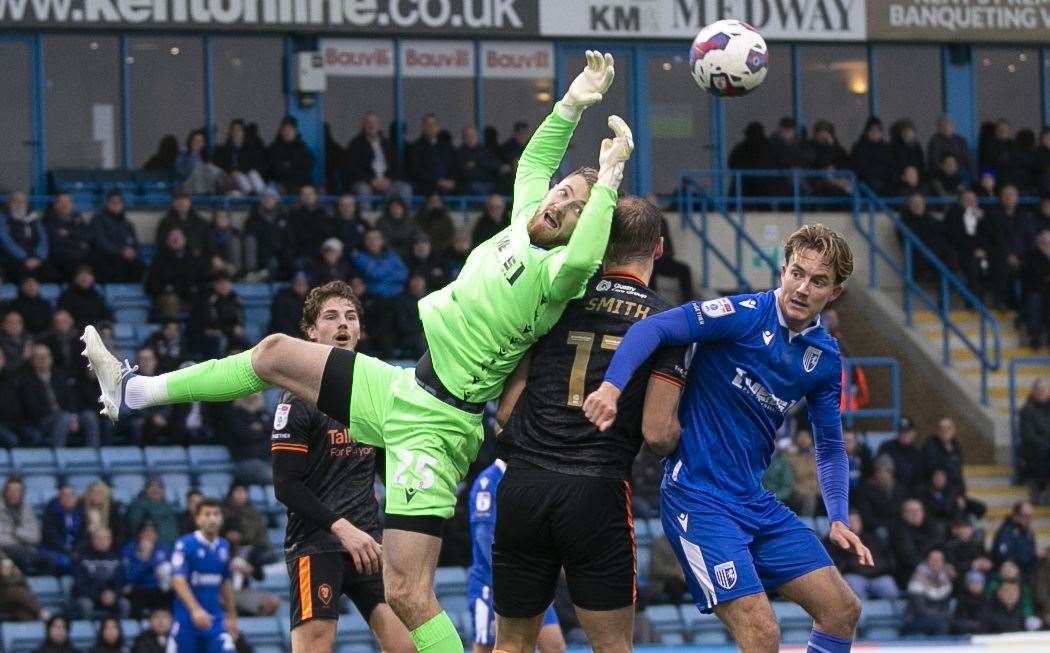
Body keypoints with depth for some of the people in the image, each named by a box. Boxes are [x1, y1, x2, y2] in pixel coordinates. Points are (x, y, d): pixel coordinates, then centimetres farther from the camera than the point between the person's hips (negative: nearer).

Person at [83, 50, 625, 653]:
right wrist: (574, 102, 13)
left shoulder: (555, 271, -20)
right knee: (276, 353, 22)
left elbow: (582, 259, -45)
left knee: (408, 595, -15)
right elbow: (535, 159, 24)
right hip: (403, 386, 9)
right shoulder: (525, 221, 5)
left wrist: (609, 178, -35)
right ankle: (137, 393, 40)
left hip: (434, 424, -9)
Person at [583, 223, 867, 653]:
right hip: (699, 500, -8)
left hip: (756, 502, 8)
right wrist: (612, 385, -41)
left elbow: (829, 448, 17)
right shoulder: (743, 315, -14)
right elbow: (652, 328, -25)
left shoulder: (824, 358, 6)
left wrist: (838, 519, 3)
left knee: (842, 610, 10)